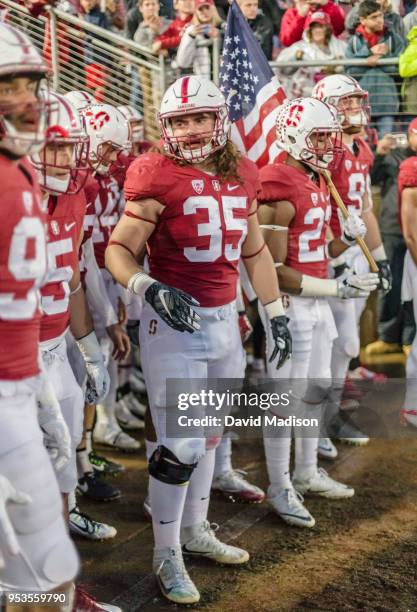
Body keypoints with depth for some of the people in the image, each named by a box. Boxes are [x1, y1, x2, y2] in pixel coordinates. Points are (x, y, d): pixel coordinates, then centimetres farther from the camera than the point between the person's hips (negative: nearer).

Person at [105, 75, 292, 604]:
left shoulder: (241, 176, 7)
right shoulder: (159, 180, -12)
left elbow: (254, 251, 17)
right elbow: (118, 251, -12)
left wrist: (276, 313, 17)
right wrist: (151, 289, -29)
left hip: (224, 319, 6)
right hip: (175, 322, -6)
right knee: (180, 445, -4)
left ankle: (195, 530, 35)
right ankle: (166, 555, 12)